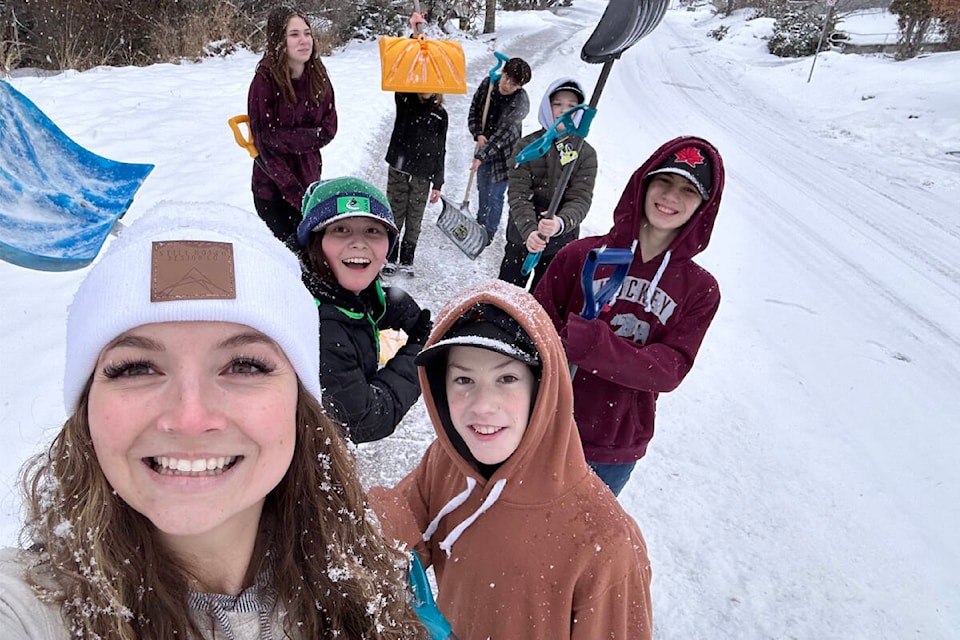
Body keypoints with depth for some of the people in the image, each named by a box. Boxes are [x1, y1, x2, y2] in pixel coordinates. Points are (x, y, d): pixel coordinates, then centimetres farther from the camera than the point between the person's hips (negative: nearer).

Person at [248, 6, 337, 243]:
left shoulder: (318, 76, -2)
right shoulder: (265, 81, -15)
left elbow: (328, 129, -2)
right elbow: (265, 142, -16)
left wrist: (284, 137, -17)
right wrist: (294, 193, -19)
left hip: (309, 180, 4)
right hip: (273, 186, -4)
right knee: (287, 245, 3)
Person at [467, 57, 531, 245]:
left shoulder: (521, 102, -25)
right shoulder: (488, 83, -10)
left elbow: (504, 133, -29)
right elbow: (474, 109, 1)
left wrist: (481, 155, -33)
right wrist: (478, 134, -16)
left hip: (504, 153, -5)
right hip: (484, 147, 5)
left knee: (495, 195, 4)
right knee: (483, 189, 22)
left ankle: (489, 232, 25)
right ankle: (480, 222, 45)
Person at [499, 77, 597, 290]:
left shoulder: (586, 153, -2)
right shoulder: (527, 145, -3)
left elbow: (580, 199, -11)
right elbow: (518, 194, -11)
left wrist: (560, 223, -34)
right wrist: (529, 230, -29)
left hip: (561, 242, 0)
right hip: (522, 237, 0)